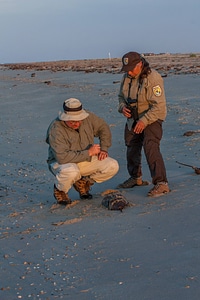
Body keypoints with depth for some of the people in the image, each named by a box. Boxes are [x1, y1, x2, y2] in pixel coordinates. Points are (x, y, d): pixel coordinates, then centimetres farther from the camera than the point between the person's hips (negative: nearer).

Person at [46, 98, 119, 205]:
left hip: (86, 160, 6)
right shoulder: (56, 129, -28)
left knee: (112, 166, -12)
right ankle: (59, 189, -5)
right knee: (71, 171, -41)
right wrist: (89, 153, -28)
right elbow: (63, 157, -35)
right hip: (62, 162, -6)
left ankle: (83, 182, 11)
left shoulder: (87, 117, -11)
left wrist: (103, 149, -3)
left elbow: (103, 128, 9)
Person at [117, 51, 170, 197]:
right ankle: (136, 178, 37)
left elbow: (159, 106, -25)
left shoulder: (153, 78, -22)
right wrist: (122, 107, -6)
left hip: (151, 119, -8)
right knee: (132, 149, 17)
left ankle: (161, 183, -24)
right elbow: (121, 96, 17)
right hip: (133, 119, 8)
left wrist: (144, 121, -29)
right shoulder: (127, 77, 1)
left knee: (151, 148, -23)